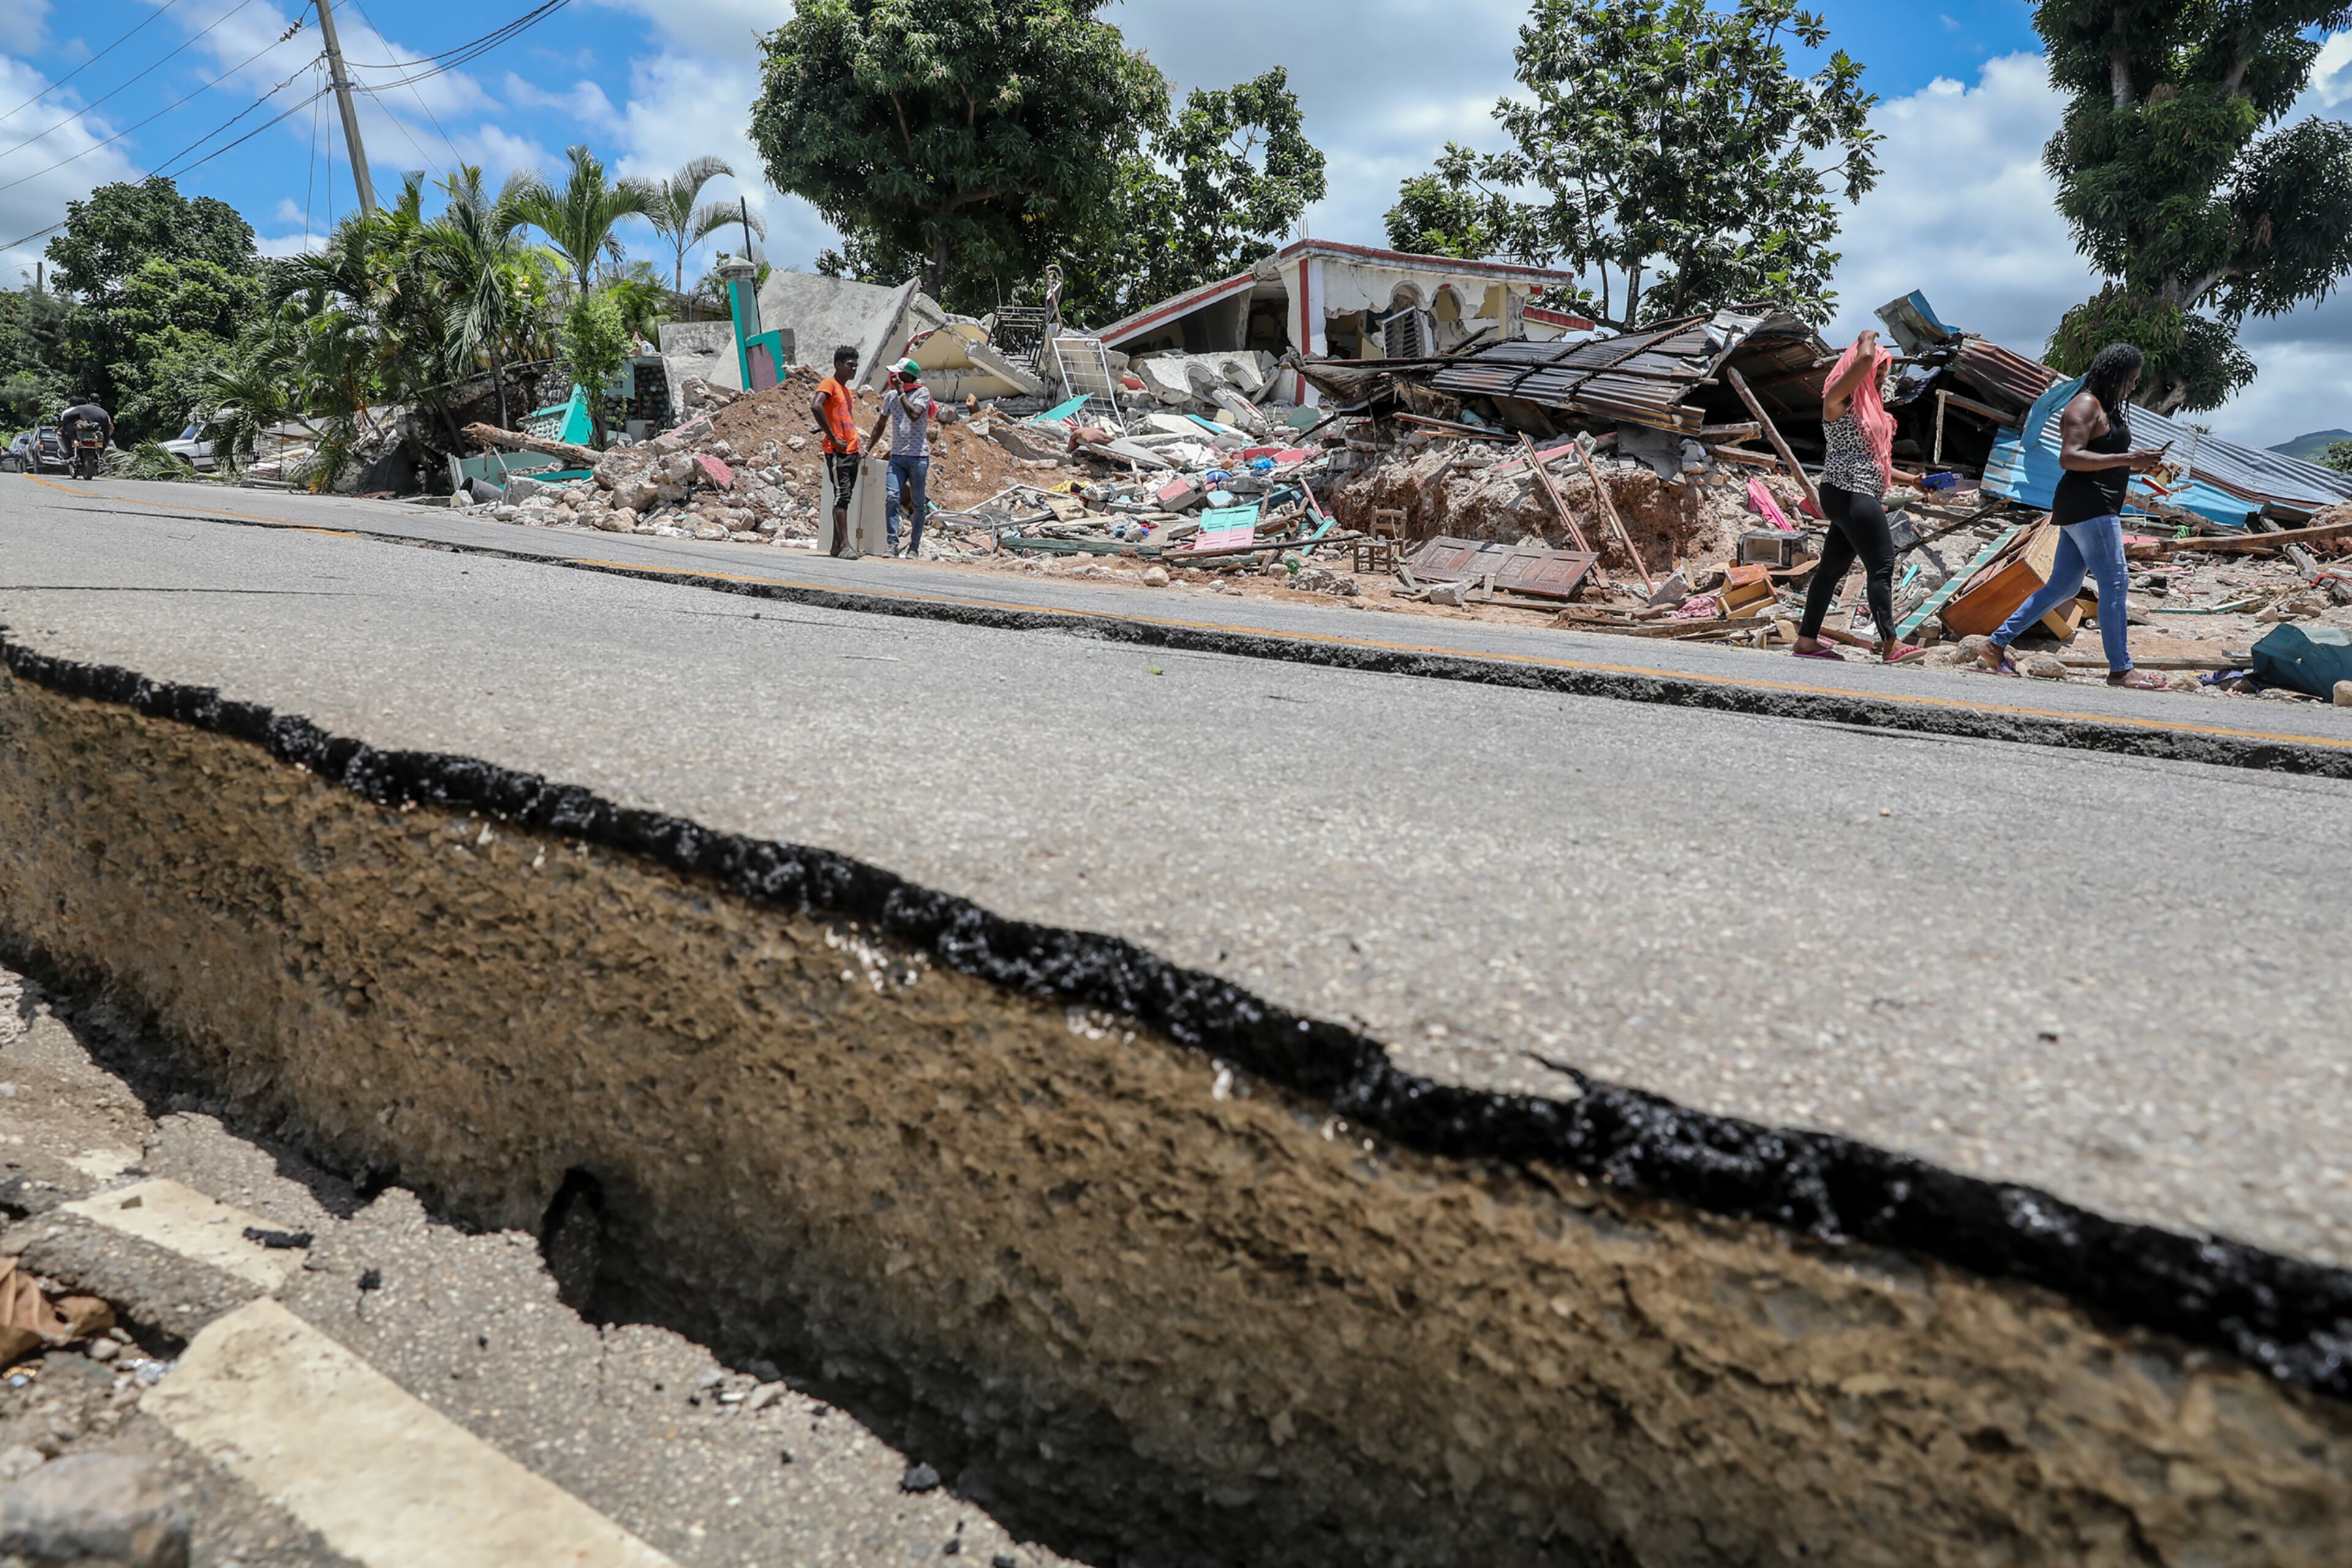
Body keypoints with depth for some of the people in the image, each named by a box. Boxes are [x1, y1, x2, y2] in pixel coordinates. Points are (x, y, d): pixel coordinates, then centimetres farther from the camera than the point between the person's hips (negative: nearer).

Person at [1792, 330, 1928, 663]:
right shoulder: (1838, 399, -5)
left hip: (1854, 496, 10)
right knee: (1882, 565, -13)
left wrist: (1909, 479, 22)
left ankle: (1807, 641, 10)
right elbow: (1864, 359, -23)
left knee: (1833, 567, 8)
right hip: (1849, 494, -10)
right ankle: (1890, 645, -15)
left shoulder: (1866, 407, 22)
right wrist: (1867, 339, -1)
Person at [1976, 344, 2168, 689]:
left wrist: (2138, 464, 14)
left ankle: (1996, 644, 12)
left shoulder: (2106, 409, 24)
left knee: (2062, 586, 10)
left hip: (2092, 509, 11)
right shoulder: (2086, 405, -8)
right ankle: (2121, 670, -7)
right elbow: (2069, 458, -20)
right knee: (2115, 584, -10)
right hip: (2088, 506, -11)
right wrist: (2127, 459, -21)